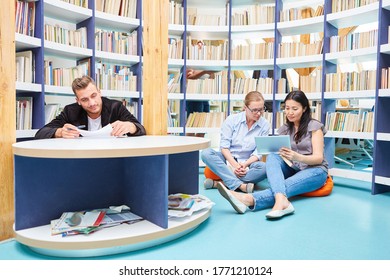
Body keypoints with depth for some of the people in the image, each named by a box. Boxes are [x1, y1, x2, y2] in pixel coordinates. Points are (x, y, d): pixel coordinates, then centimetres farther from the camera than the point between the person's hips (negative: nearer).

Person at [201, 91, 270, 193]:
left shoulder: (265, 125, -1)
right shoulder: (232, 119, -3)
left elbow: (258, 153, -4)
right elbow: (224, 147, -7)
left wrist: (245, 164, -21)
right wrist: (235, 165, -20)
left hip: (247, 163, 0)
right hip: (228, 160, 0)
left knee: (263, 167, -33)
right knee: (206, 153, -29)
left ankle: (219, 183, -33)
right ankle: (240, 185, -38)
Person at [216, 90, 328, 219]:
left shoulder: (314, 126, -2)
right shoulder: (284, 128, 13)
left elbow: (318, 158, -11)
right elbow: (281, 155, 5)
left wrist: (297, 157, -32)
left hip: (314, 170, -4)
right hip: (292, 169, 4)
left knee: (286, 185, -37)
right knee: (272, 157, -30)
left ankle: (250, 200, -62)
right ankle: (281, 200, -57)